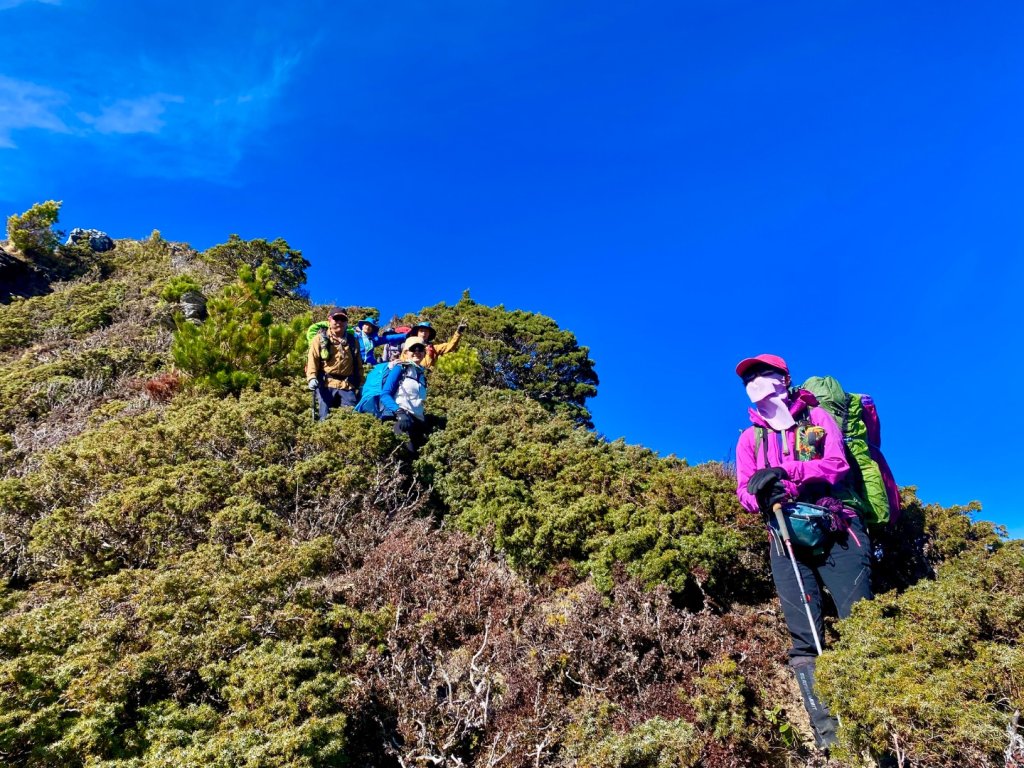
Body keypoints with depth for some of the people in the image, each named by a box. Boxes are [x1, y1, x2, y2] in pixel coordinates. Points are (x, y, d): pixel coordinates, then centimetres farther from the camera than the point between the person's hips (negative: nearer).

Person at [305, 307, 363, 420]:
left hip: (348, 385, 3)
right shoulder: (320, 339, 5)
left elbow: (358, 365, 20)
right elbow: (312, 360, -1)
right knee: (325, 418, -4)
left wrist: (359, 383, 16)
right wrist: (312, 377, -15)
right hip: (326, 384, -3)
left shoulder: (353, 340, 15)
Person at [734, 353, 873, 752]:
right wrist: (763, 496, -18)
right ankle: (828, 734, 0)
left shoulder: (817, 417, 11)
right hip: (786, 538, 2)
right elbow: (745, 490, 7)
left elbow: (838, 463, -5)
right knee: (803, 640, -4)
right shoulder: (750, 437, 17)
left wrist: (784, 471, -19)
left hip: (836, 528, -2)